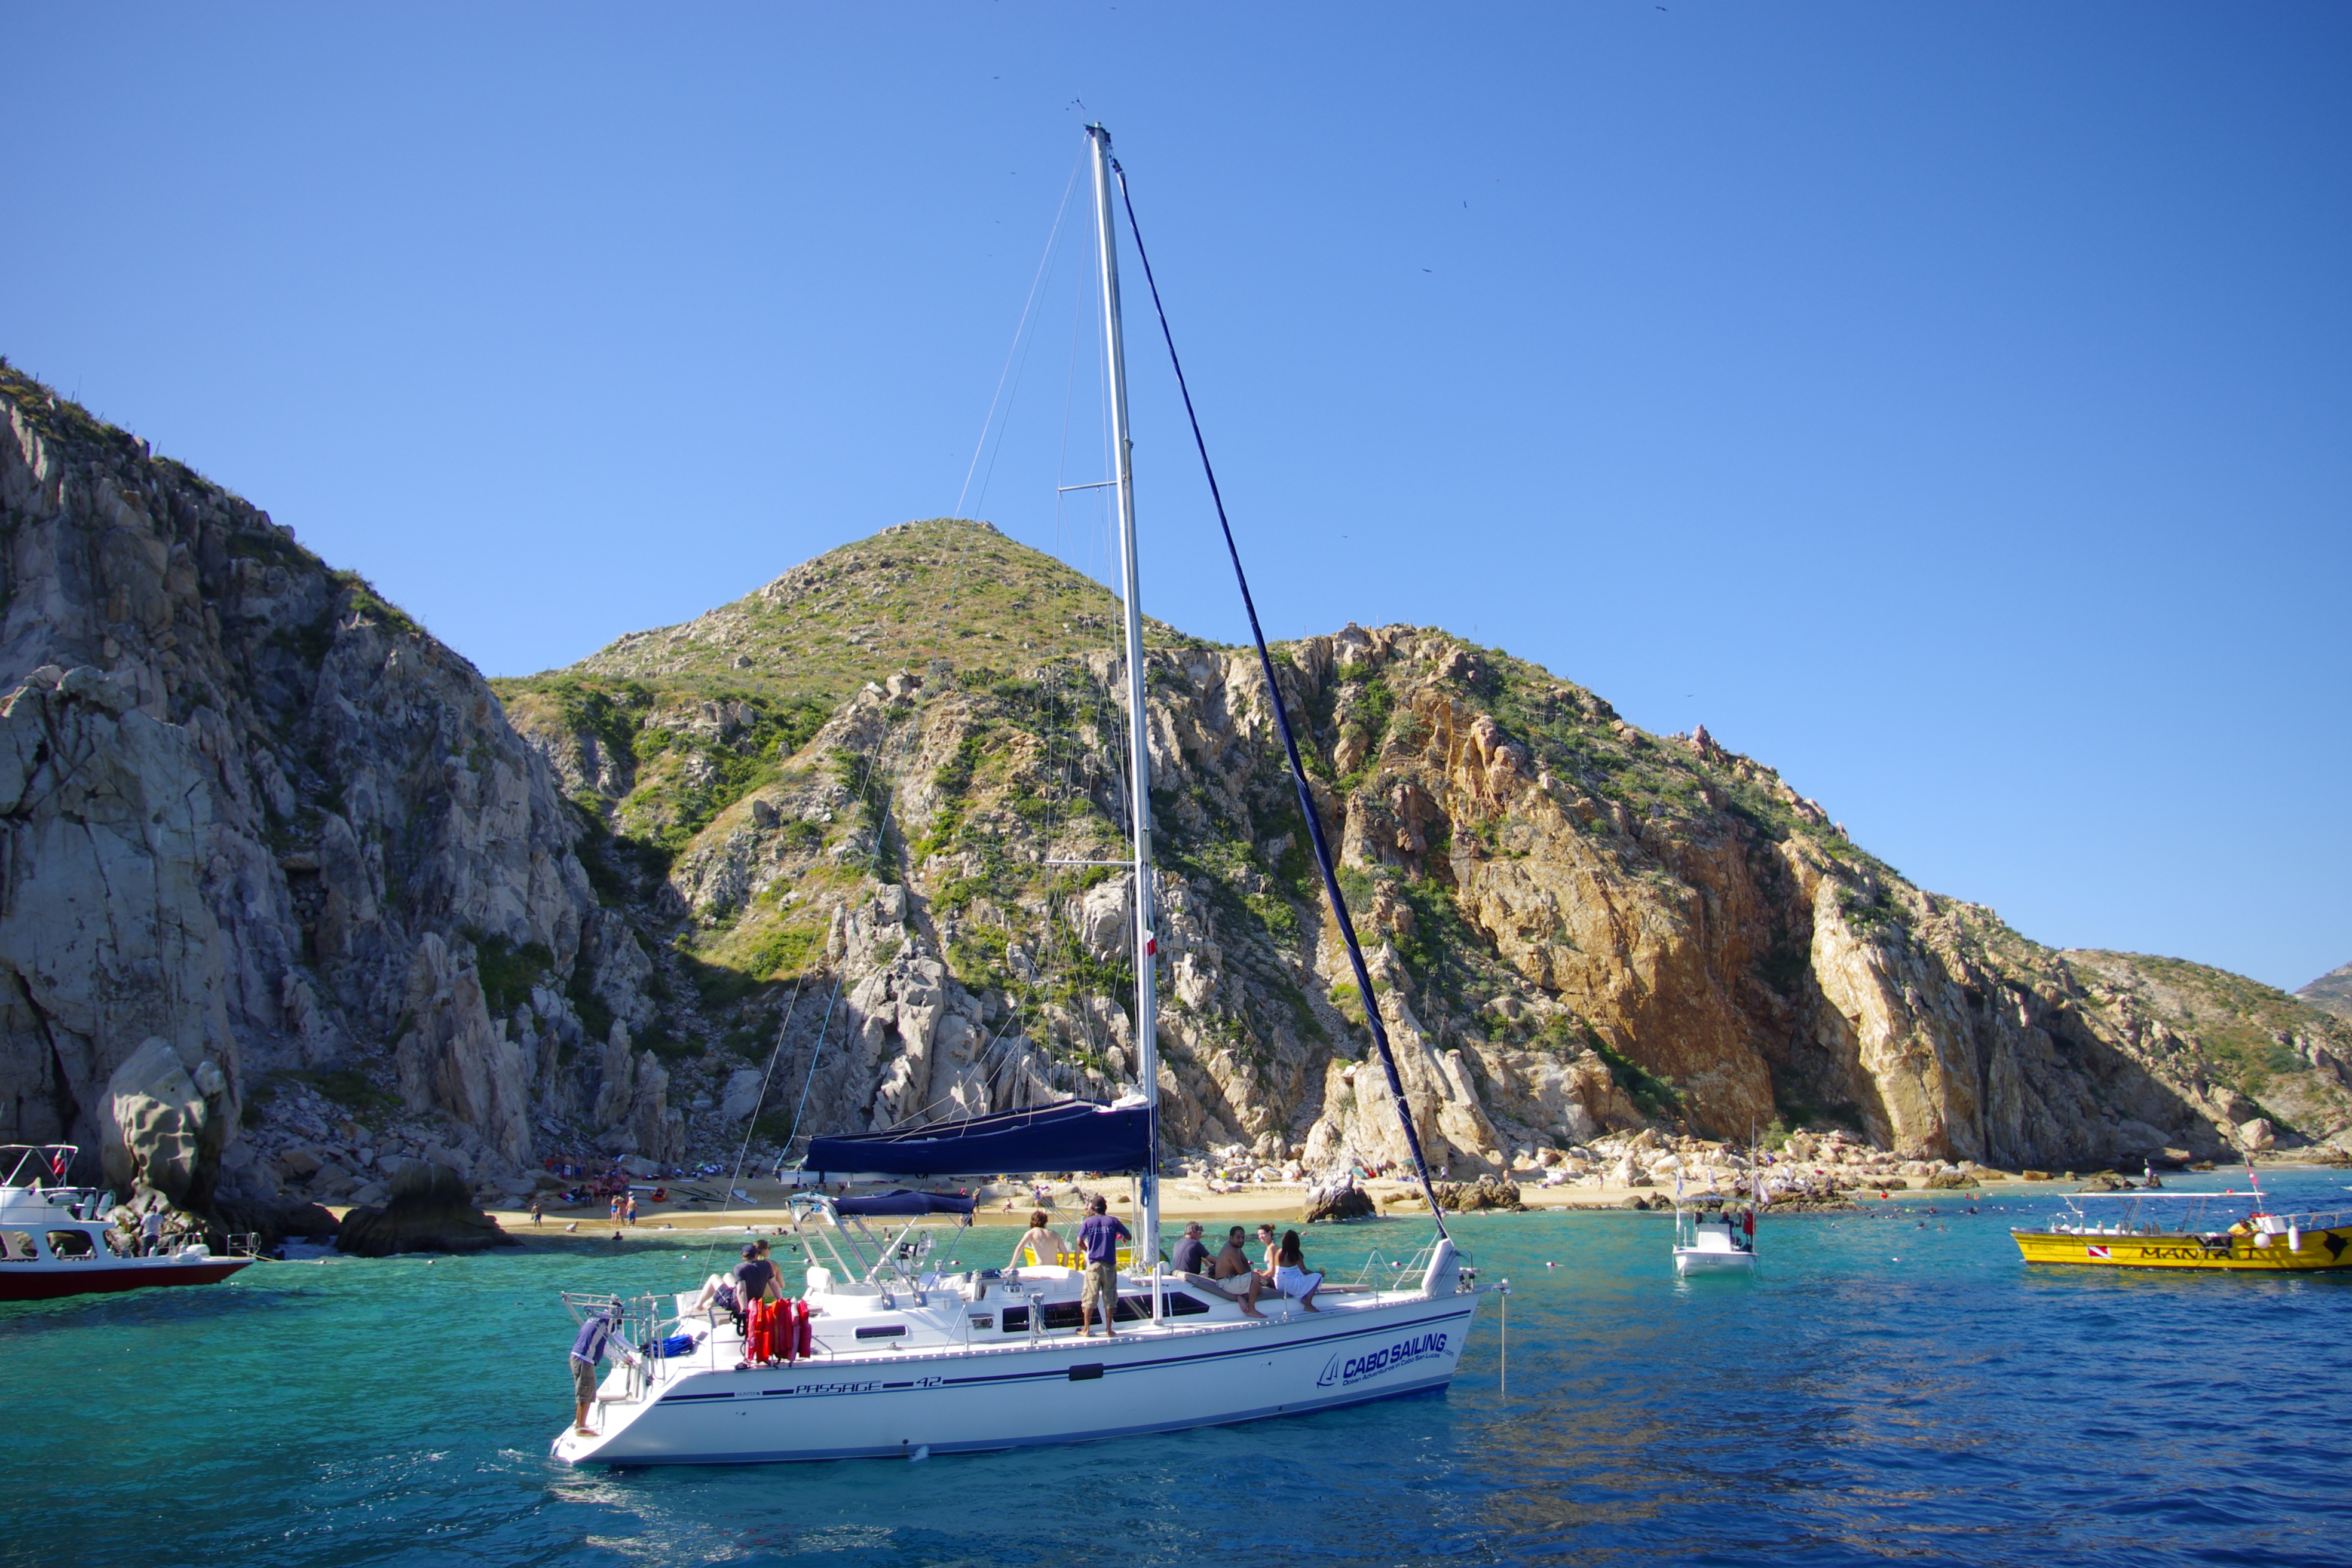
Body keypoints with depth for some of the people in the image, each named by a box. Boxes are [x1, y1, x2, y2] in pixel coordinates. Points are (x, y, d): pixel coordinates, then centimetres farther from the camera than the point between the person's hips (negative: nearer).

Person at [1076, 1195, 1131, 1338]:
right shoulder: (1113, 1221, 2)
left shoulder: (1088, 1222, 1)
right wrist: (1123, 1238, 28)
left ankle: (1087, 1330, 5)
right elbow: (1129, 1237, 5)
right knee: (1110, 1298, 6)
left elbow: (1080, 1242, -4)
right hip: (1109, 1265, 0)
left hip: (1093, 1264, 0)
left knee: (1089, 1298, 4)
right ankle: (1108, 1330, 7)